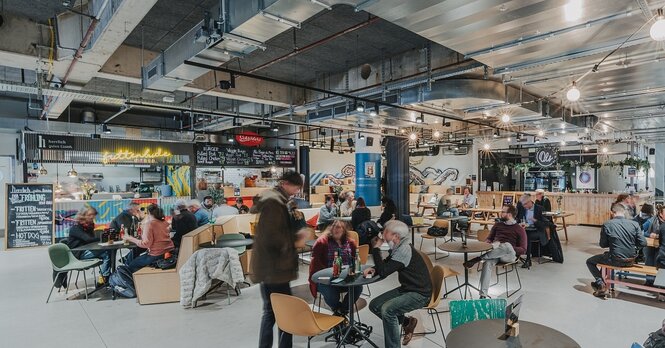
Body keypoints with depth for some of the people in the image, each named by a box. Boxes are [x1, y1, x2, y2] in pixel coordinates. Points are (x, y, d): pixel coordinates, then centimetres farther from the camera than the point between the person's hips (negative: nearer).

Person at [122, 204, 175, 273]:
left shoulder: (150, 223, -12)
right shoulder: (164, 222, 8)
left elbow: (146, 244, -17)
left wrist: (130, 239, -8)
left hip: (157, 255, -8)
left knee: (131, 266, 10)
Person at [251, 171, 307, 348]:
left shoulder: (272, 199, 14)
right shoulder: (274, 202, -19)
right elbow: (271, 237, -26)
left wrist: (293, 235, 8)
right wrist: (295, 237, -13)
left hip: (269, 266, 10)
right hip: (274, 267, -10)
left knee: (271, 311, 18)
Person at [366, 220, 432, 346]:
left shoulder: (404, 250, -24)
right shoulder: (397, 247, 4)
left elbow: (383, 273, -26)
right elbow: (384, 266, 14)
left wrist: (376, 248, -19)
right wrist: (373, 269, -8)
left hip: (419, 294, -10)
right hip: (406, 289, 10)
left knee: (387, 309, -29)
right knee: (374, 305, 4)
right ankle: (407, 322, 18)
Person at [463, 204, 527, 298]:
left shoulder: (519, 229, 10)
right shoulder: (498, 225, 23)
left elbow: (523, 250, 3)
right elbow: (488, 239, 27)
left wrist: (510, 248, -15)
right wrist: (490, 243, 2)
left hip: (509, 254, -3)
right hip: (494, 253, 3)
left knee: (507, 245, -40)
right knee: (487, 262, -35)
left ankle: (476, 259, -40)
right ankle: (483, 294, -40)